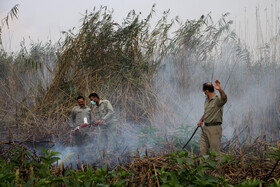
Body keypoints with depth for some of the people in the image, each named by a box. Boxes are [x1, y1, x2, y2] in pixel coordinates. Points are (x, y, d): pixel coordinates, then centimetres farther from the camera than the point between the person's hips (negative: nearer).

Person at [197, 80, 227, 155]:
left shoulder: (217, 99, -13)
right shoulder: (207, 100, 14)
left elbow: (224, 99, -36)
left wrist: (220, 90, -55)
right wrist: (201, 120, 13)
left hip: (214, 128, -8)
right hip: (205, 127, 8)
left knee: (215, 152, -2)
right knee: (203, 151, 10)